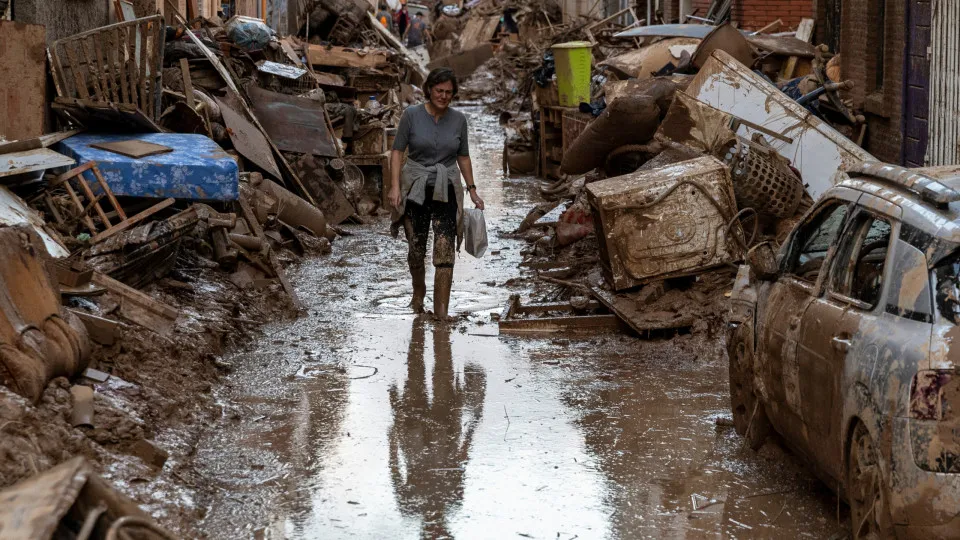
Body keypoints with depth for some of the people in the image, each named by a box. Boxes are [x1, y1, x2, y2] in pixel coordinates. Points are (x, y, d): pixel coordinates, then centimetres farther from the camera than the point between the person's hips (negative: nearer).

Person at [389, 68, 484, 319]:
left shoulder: (458, 119, 1)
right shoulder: (412, 115, -6)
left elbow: (463, 157, 11)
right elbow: (397, 151, -4)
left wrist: (472, 190, 8)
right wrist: (395, 186, -13)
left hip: (446, 191, 1)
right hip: (415, 189, -1)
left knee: (445, 251, -11)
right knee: (416, 249, 10)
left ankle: (441, 310, -11)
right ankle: (418, 292, 38)